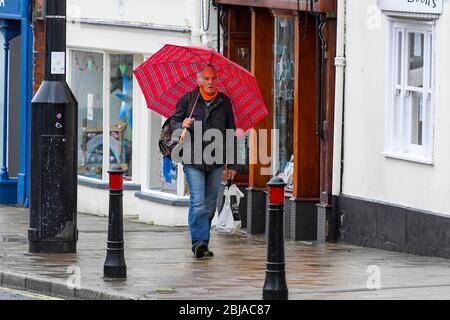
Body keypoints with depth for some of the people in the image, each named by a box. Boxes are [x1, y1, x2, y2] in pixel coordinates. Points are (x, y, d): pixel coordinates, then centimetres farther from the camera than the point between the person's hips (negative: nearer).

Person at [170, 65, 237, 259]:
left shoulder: (224, 102, 9)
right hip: (193, 161, -3)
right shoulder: (188, 99, 3)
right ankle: (199, 242, -16)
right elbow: (173, 123, 8)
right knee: (198, 203, -13)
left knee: (210, 205, 6)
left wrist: (232, 164, 11)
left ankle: (202, 243, 14)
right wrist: (182, 125, -18)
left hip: (216, 162, 3)